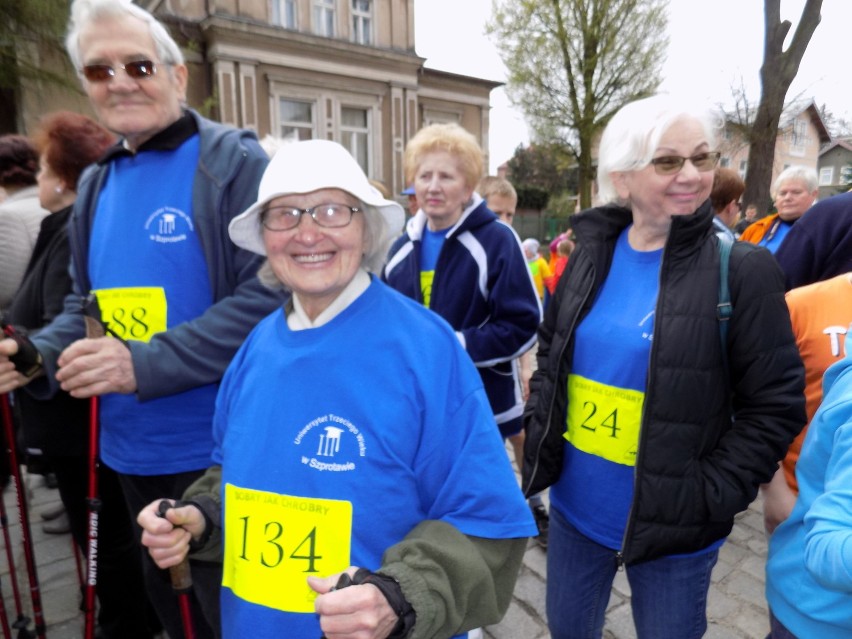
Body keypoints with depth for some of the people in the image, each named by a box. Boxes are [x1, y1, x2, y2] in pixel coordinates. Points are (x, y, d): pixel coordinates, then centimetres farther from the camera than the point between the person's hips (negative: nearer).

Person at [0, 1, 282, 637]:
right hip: (132, 454, 8)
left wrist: (146, 364, -26)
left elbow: (271, 294, -21)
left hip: (221, 453, -7)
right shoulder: (96, 183, 11)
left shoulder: (234, 161, -12)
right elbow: (86, 302, 18)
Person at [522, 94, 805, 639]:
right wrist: (540, 435, 2)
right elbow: (550, 354, 10)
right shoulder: (591, 256, -1)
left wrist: (711, 497, -14)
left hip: (673, 524, -3)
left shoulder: (742, 269, -12)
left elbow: (775, 407, -9)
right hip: (575, 505, 4)